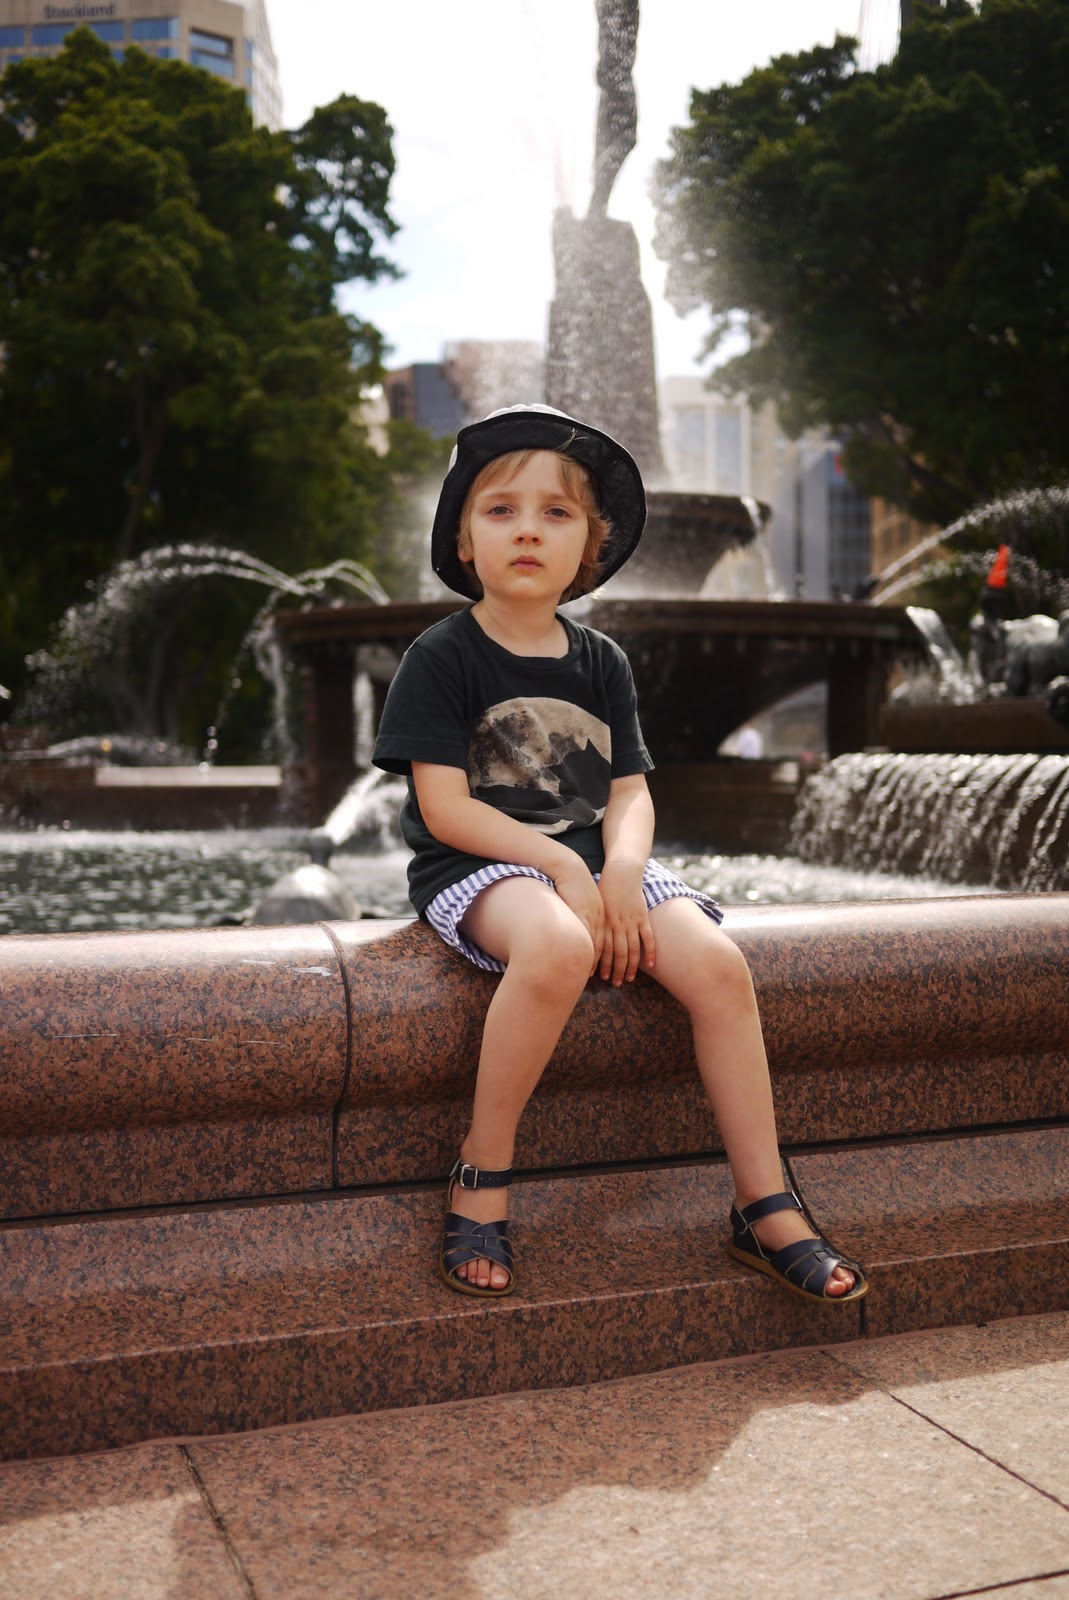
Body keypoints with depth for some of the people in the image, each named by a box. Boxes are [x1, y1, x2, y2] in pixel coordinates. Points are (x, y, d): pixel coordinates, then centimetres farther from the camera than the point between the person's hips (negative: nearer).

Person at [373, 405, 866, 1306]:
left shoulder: (601, 663, 12)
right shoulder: (444, 657, -3)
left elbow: (631, 793, 7)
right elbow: (445, 807, -10)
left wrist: (621, 869, -15)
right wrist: (560, 866, -19)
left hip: (593, 860, 5)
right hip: (478, 868, -5)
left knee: (717, 961, -19)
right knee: (556, 946, -39)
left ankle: (766, 1208, -8)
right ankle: (482, 1175, -19)